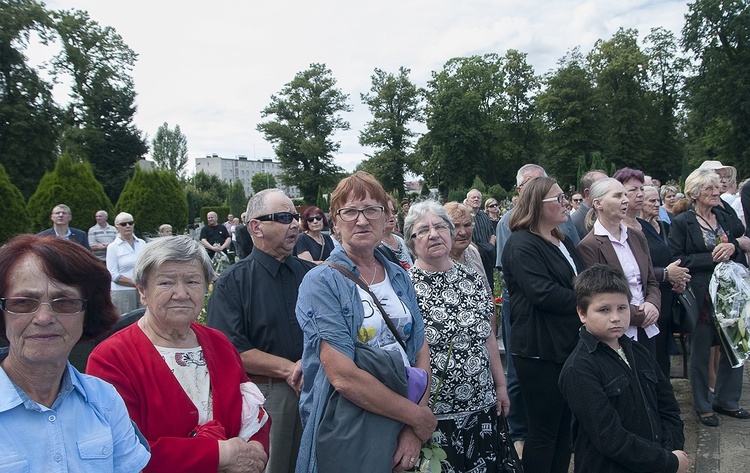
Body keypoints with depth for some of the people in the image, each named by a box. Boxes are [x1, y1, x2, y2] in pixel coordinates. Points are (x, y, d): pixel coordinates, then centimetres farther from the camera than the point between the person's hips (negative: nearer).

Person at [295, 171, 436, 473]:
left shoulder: (399, 278, 4)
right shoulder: (321, 282, -14)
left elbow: (420, 352, 3)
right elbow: (343, 376, -21)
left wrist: (414, 430, -10)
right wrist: (420, 417, -15)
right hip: (347, 436, -5)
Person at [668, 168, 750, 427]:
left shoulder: (724, 218, 10)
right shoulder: (681, 223, -8)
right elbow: (677, 260, -13)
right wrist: (712, 257, -18)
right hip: (702, 296, -6)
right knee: (700, 352, 6)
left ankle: (726, 400, 30)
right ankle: (703, 406, 22)